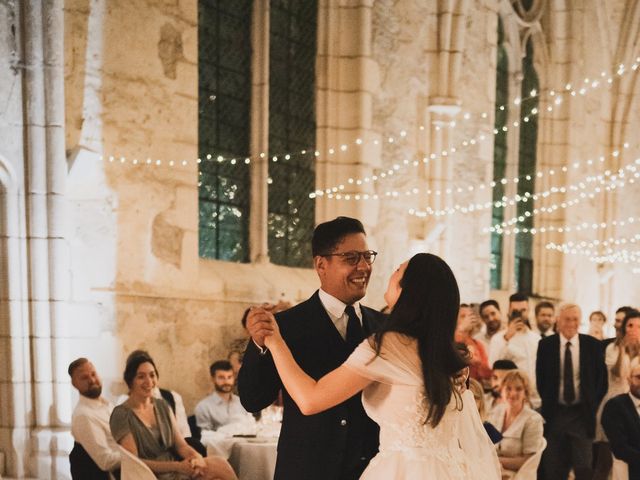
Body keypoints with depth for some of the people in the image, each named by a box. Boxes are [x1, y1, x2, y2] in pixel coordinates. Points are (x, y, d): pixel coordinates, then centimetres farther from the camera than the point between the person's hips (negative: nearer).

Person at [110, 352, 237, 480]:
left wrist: (197, 457, -16)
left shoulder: (163, 406, 11)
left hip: (175, 469, 6)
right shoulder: (121, 415, -8)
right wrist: (177, 466, -20)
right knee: (219, 467, -24)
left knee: (220, 464, -22)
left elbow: (181, 445, 7)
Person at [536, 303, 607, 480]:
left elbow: (602, 379, 6)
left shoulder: (593, 345, 0)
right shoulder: (545, 345, 1)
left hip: (582, 414, -1)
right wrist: (548, 402, 2)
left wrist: (593, 404, -1)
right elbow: (540, 379, 7)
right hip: (555, 413, 1)